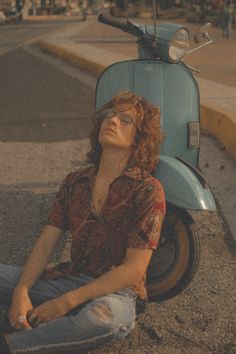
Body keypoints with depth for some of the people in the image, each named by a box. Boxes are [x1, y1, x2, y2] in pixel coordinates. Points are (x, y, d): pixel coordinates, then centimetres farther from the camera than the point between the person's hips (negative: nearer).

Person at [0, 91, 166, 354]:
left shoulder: (147, 190, -8)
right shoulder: (75, 182, 9)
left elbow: (134, 269, -13)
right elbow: (45, 243, 4)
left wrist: (66, 302, -18)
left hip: (115, 293, -5)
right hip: (70, 277, 5)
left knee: (107, 317, -40)